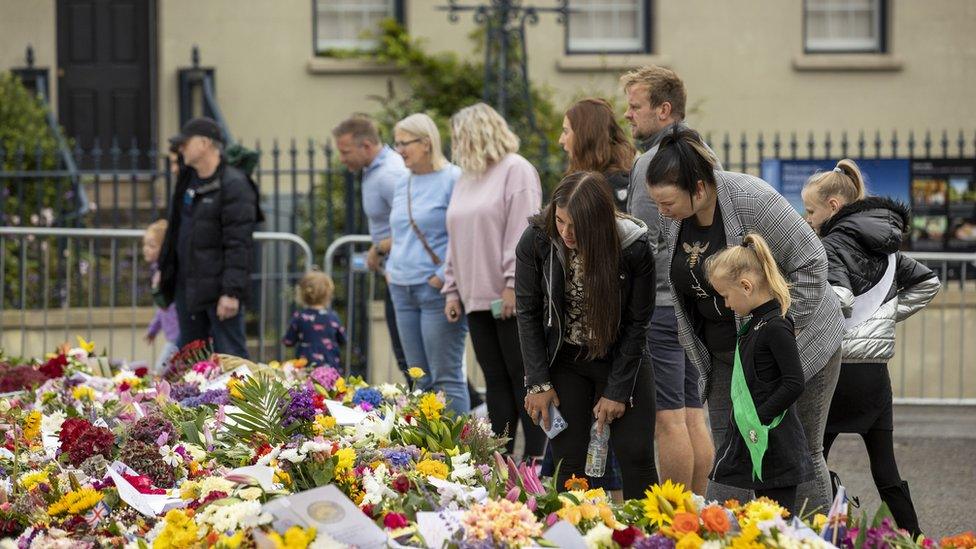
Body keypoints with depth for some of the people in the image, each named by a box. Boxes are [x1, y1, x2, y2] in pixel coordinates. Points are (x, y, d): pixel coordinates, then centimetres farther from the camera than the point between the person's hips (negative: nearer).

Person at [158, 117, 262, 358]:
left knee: (230, 356, -6)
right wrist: (164, 269, 20)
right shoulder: (187, 180, 13)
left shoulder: (234, 186, -14)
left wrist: (232, 292, -22)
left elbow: (239, 245, -18)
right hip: (187, 287, 9)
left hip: (219, 290, -9)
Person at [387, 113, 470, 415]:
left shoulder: (452, 180, -10)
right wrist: (392, 268, 15)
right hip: (403, 288, 8)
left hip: (436, 289, -8)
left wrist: (444, 275, -17)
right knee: (421, 379, 11)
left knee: (446, 378, -8)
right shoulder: (404, 184, 16)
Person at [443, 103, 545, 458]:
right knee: (495, 380, 7)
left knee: (522, 377, -5)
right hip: (477, 296, 8)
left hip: (510, 298, -8)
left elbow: (523, 231, -14)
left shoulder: (516, 170, -5)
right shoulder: (466, 179, 21)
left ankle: (534, 462, -3)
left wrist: (513, 284, -20)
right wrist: (453, 289, 14)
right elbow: (456, 240, 22)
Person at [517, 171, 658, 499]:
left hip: (621, 358, -1)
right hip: (564, 359, 1)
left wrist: (617, 391, -10)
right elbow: (527, 312, -6)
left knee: (636, 456, -4)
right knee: (569, 461, -4)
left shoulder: (635, 248, -22)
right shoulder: (536, 241, -18)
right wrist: (538, 382, -8)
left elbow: (637, 323, -11)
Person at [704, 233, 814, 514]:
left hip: (775, 446, -10)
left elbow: (794, 383, -20)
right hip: (755, 440, 10)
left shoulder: (776, 327, -16)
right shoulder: (754, 323, 13)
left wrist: (758, 419, -18)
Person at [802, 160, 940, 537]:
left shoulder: (835, 243, -9)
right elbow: (928, 283, 25)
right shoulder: (884, 246, 14)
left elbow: (837, 299, -24)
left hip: (840, 368, -7)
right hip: (877, 372, 7)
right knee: (886, 470, 9)